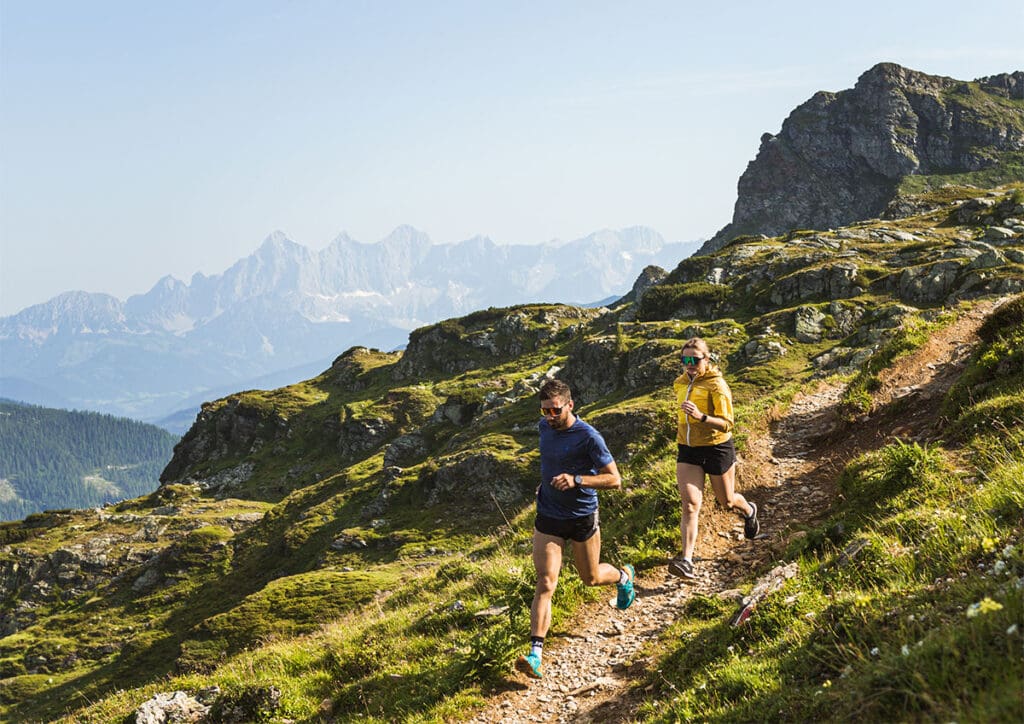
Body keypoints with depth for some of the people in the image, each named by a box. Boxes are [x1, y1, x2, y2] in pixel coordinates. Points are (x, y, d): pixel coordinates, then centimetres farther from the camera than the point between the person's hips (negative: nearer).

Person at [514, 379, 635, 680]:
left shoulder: (588, 437, -19)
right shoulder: (544, 427, 0)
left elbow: (614, 480, -19)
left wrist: (576, 480, -31)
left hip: (583, 517, -3)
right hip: (548, 518, 3)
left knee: (591, 578, 17)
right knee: (545, 583, -10)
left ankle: (624, 576, 53)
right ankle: (535, 655, -16)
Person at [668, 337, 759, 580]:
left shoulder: (716, 385, -15)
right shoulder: (680, 384, 5)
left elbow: (727, 424, -21)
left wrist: (701, 417, -35)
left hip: (717, 448, -4)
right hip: (688, 451, 4)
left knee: (727, 501, 16)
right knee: (690, 503, -11)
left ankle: (748, 510, 53)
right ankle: (686, 560, -18)